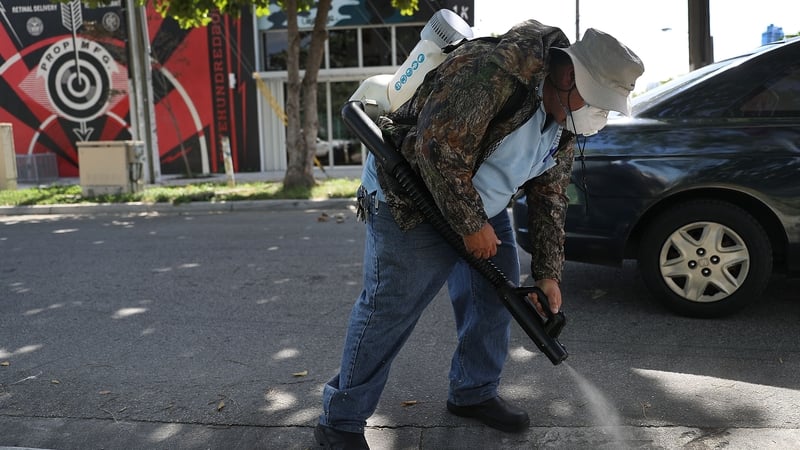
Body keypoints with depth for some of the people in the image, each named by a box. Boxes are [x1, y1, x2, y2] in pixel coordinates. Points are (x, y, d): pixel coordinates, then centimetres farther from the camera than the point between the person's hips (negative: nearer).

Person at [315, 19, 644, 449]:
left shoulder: (563, 122, 1)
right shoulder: (494, 70, -28)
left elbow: (549, 198, 7)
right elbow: (437, 148, -31)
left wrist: (547, 273, 3)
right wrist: (471, 225, -22)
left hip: (480, 206, 9)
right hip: (410, 196, -9)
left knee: (497, 296, 10)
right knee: (390, 307, -8)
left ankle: (474, 393, 31)